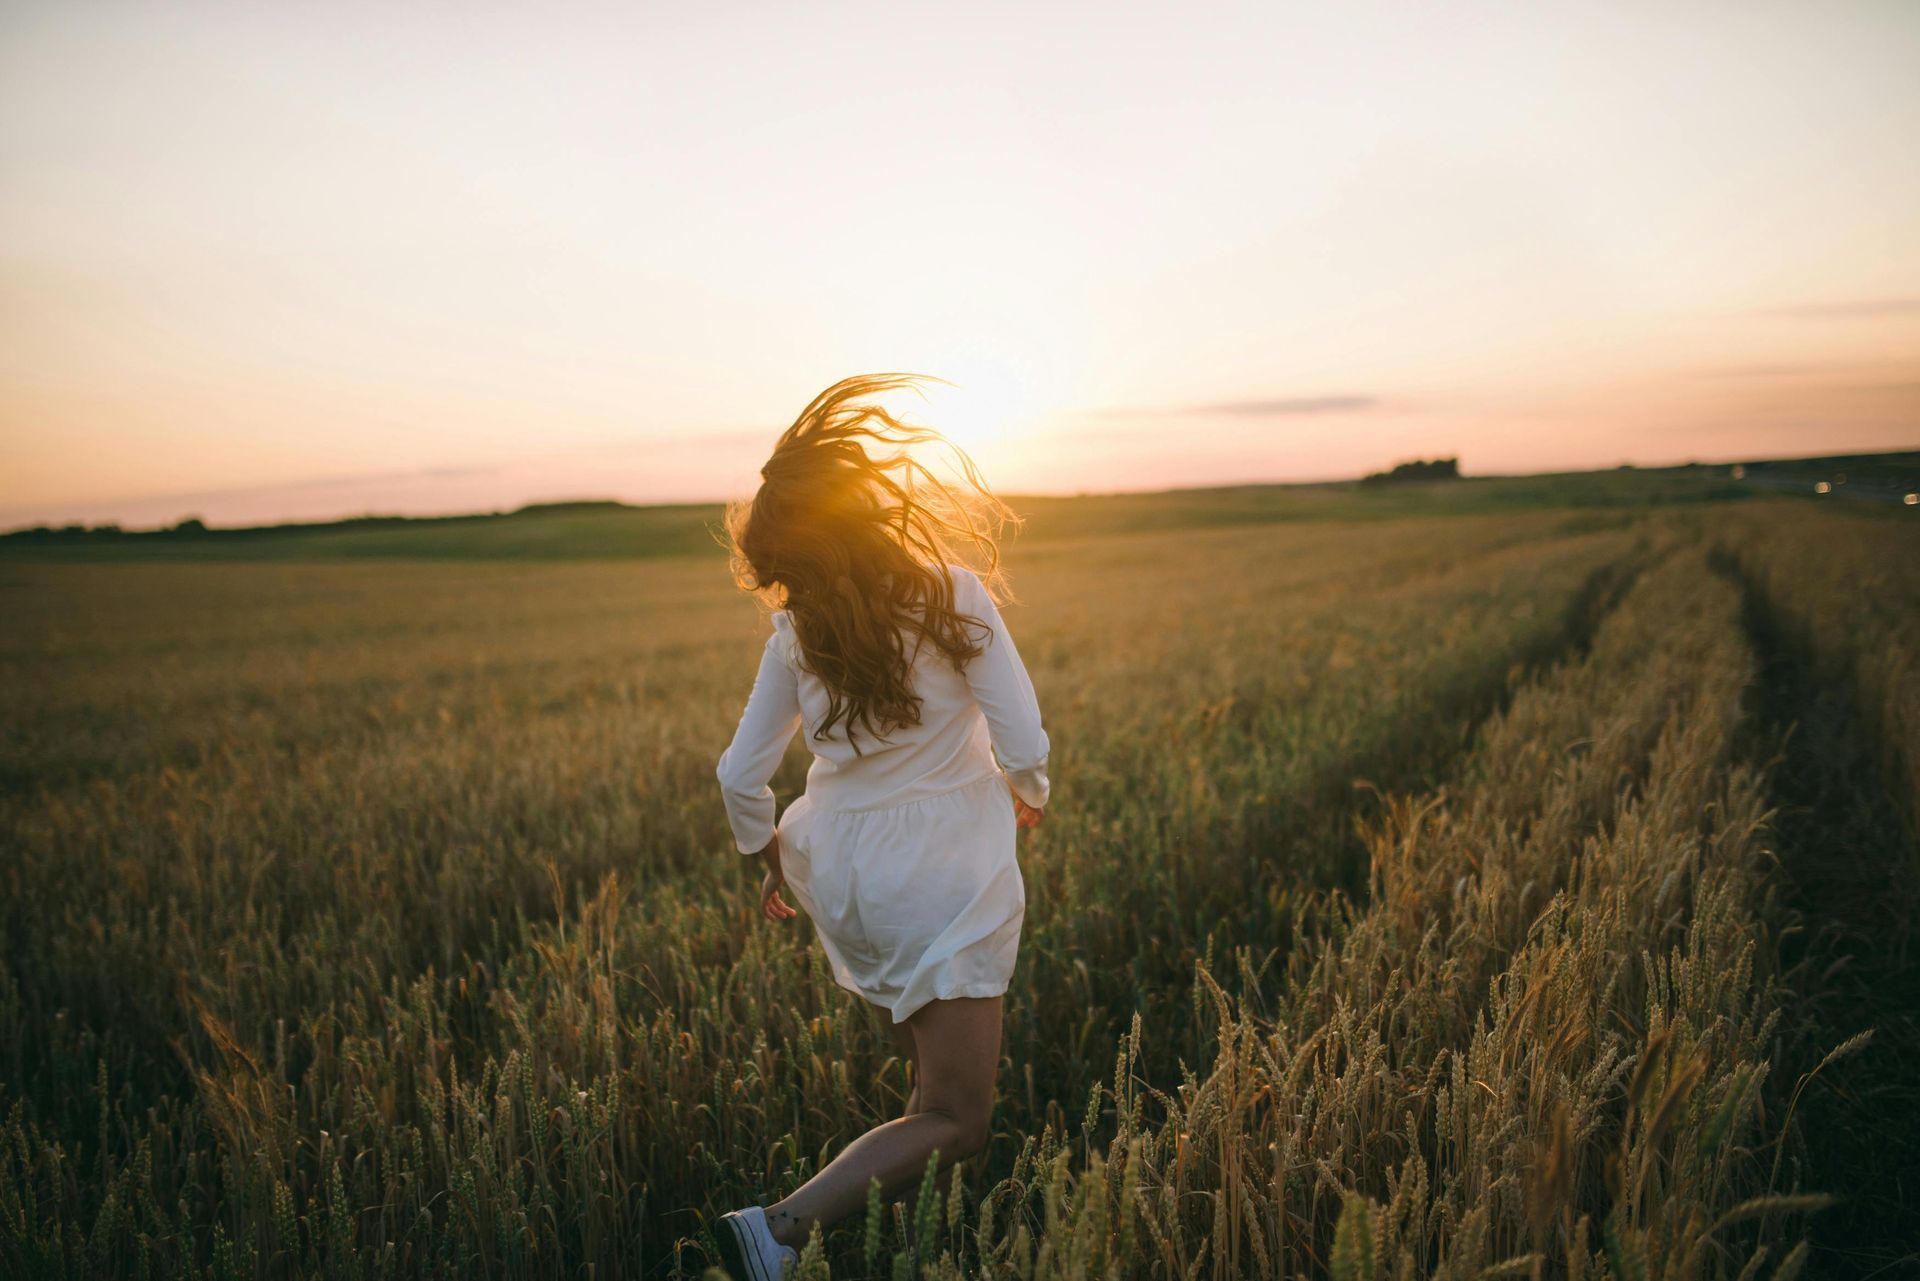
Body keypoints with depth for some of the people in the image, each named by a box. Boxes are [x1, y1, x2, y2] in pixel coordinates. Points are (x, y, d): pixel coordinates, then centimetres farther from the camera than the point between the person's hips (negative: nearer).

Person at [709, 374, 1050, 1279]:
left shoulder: (798, 632, -3)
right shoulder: (952, 594, -14)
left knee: (933, 1079, 30)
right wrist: (1028, 793, 9)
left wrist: (769, 859, 20)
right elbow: (1023, 745, -15)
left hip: (839, 875, 6)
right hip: (938, 884, -5)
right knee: (953, 1124, 1)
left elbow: (739, 776, 1)